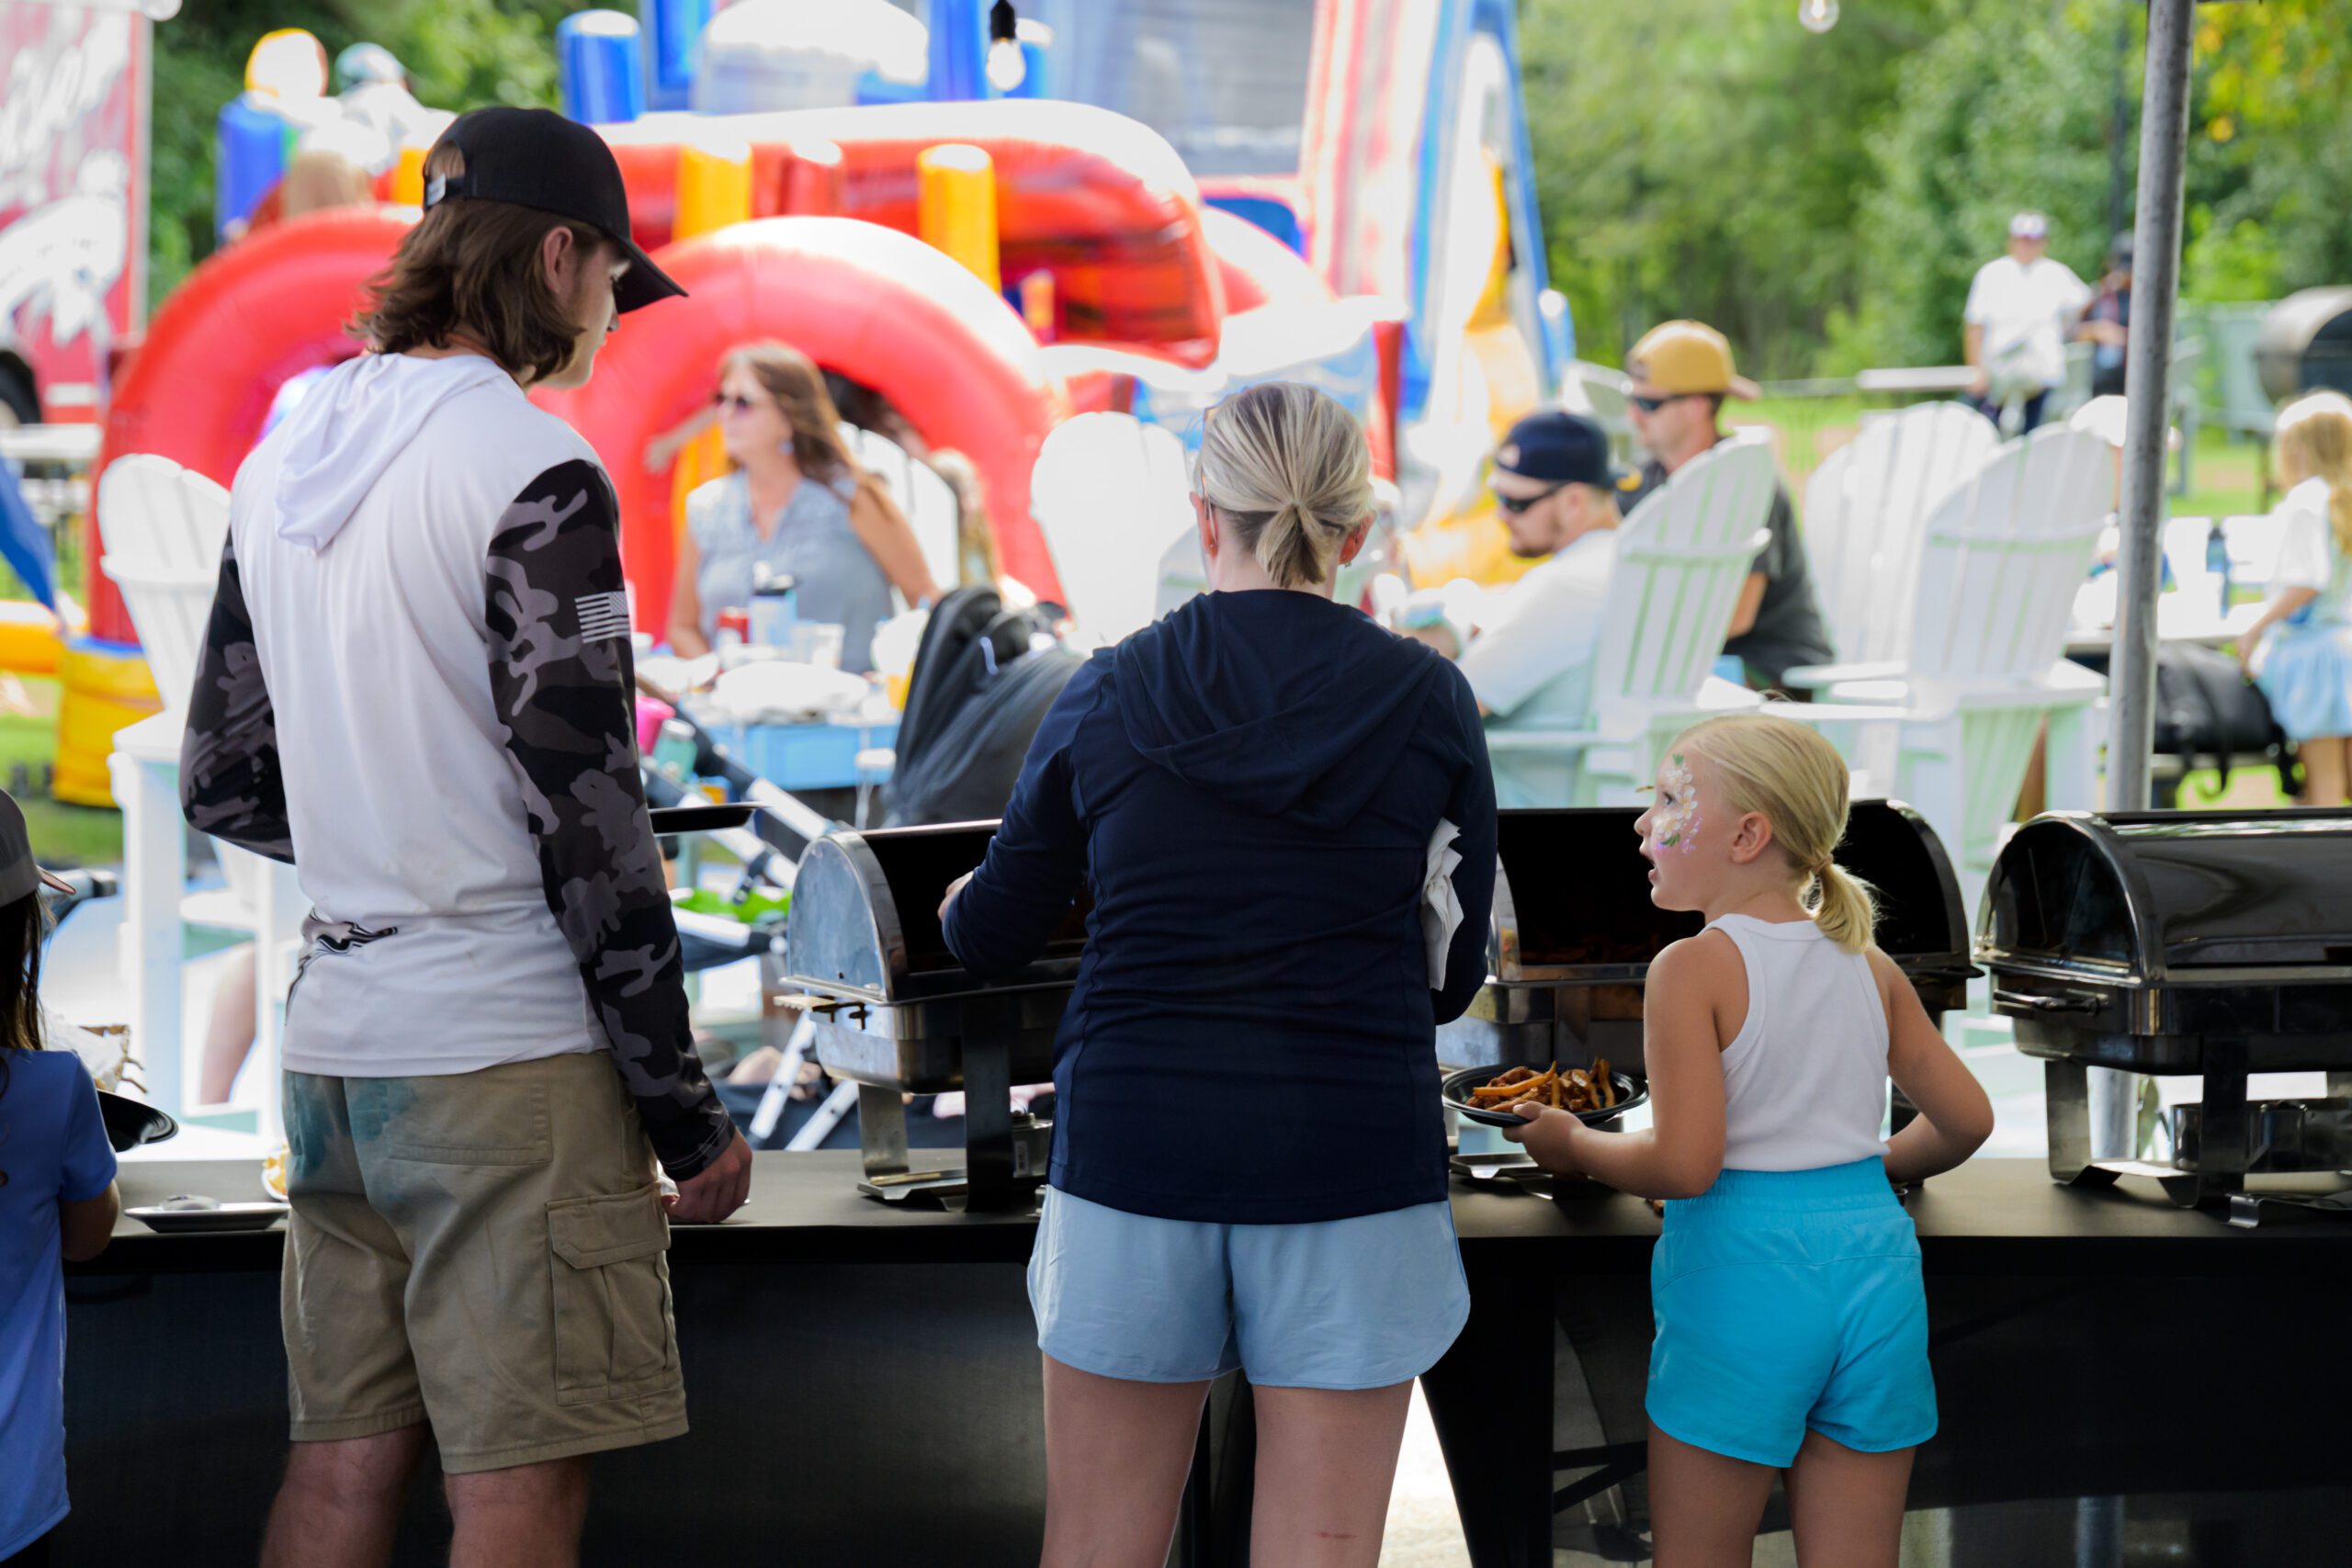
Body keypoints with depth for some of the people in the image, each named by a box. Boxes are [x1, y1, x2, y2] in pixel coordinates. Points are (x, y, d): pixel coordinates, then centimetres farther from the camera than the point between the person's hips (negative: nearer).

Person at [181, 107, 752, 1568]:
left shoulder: (285, 460, 13)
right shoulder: (529, 469, -11)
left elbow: (225, 785, 18)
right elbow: (585, 816, -14)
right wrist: (688, 1113, -9)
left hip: (335, 1041, 8)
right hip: (508, 1049, -8)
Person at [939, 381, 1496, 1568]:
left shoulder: (1109, 696, 1)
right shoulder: (1425, 702, -1)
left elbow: (990, 937, 12)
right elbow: (1453, 974, 6)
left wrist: (958, 904, 36)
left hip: (1134, 1150, 1)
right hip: (1354, 1158, -1)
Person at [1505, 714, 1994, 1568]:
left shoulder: (1693, 970, -10)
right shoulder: (1871, 968, 7)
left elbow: (1684, 1165, -16)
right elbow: (1966, 1119, 13)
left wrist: (1572, 1144, 1)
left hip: (1744, 1273, -5)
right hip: (1876, 1258, 5)